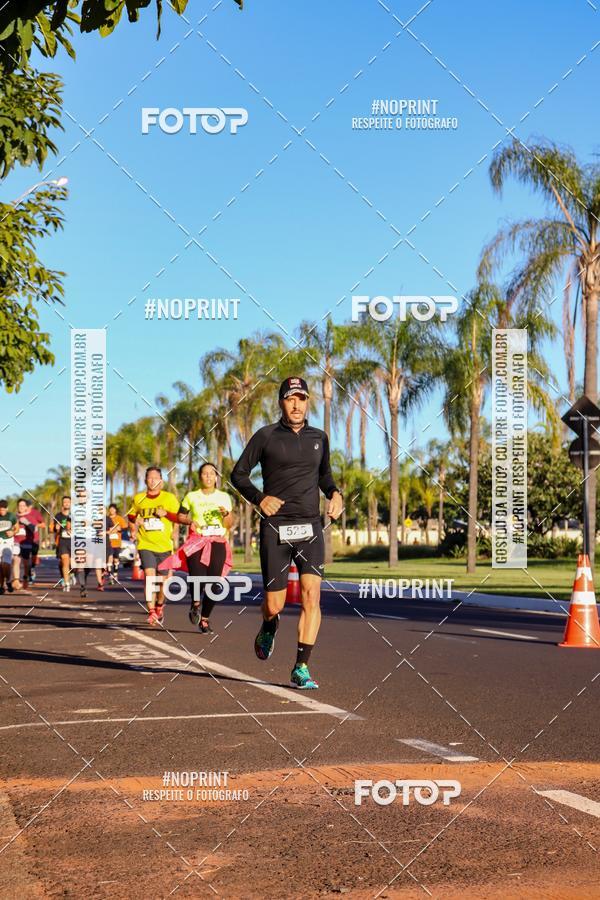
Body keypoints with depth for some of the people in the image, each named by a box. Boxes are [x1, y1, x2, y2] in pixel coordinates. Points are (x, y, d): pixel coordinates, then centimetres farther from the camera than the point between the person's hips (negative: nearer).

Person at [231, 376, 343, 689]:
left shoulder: (319, 438, 12)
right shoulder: (265, 436, 1)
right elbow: (238, 473, 7)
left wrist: (334, 493, 7)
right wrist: (258, 498, -9)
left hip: (310, 527, 2)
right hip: (275, 527, -2)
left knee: (311, 595, -14)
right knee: (274, 604, 0)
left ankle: (301, 669, -9)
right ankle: (269, 627, 38)